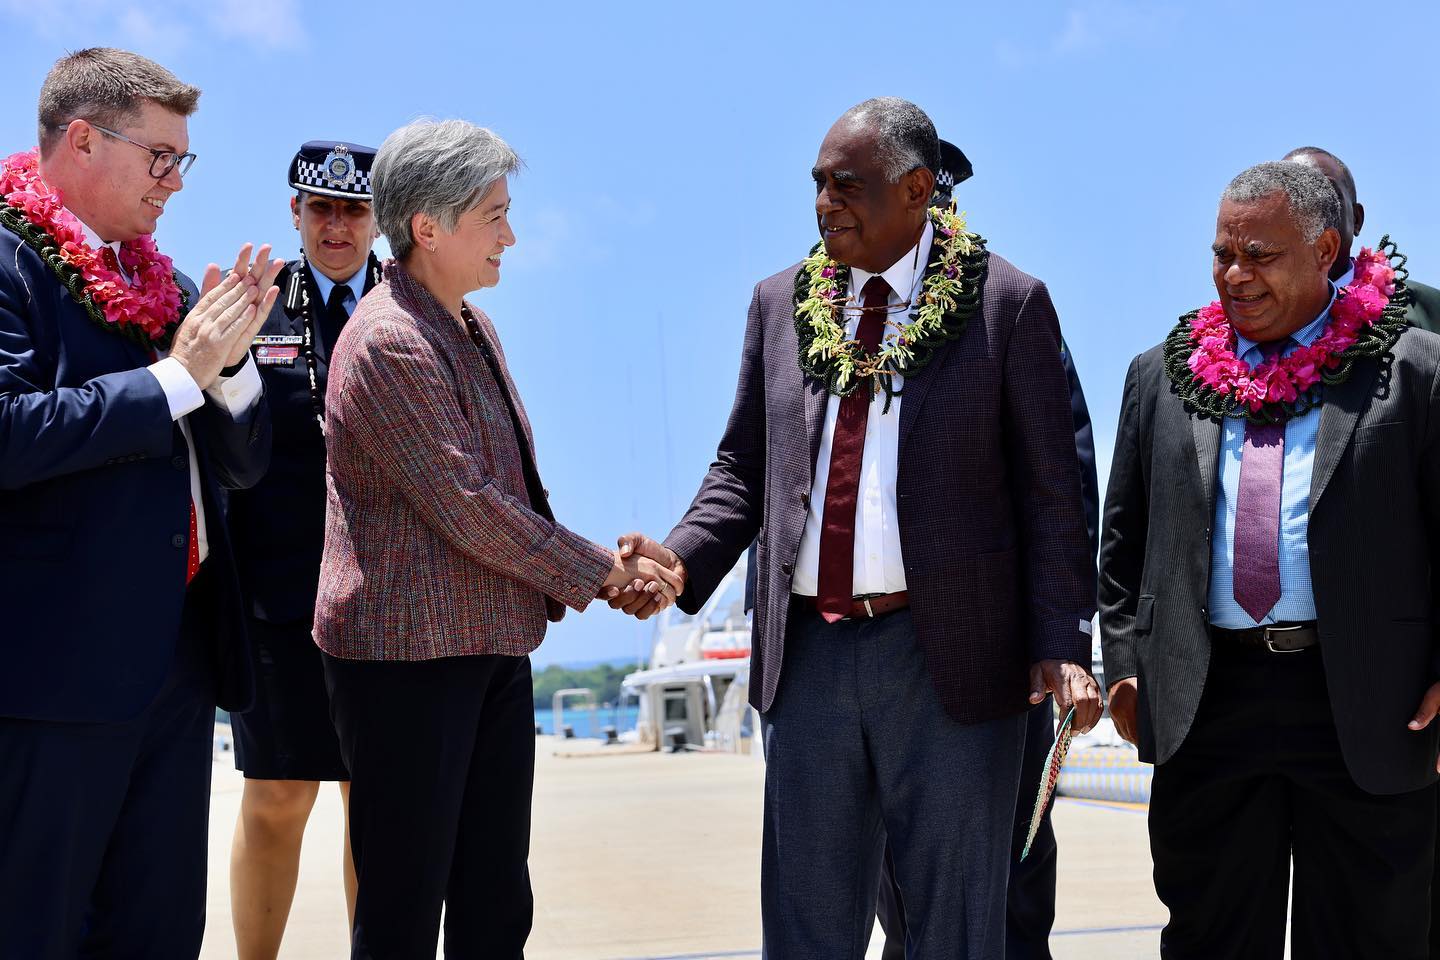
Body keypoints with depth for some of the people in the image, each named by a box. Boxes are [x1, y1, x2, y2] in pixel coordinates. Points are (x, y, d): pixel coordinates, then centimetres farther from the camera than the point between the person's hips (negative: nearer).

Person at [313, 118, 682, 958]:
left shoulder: (472, 327, 14)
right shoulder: (389, 344, -16)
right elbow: (464, 505, -18)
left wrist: (602, 566, 3)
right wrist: (599, 570, -8)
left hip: (494, 645, 9)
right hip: (408, 652, -9)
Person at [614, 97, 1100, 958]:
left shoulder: (1007, 304, -2)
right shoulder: (782, 304, 11)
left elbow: (1050, 493, -3)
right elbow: (745, 468, 15)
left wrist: (1061, 645, -11)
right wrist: (681, 559, -4)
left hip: (951, 659, -4)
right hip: (808, 654, 4)